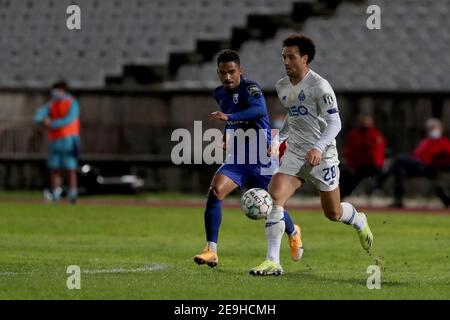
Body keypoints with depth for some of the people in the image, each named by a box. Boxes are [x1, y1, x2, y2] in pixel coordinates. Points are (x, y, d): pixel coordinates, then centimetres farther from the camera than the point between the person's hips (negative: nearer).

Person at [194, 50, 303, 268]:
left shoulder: (249, 87, -13)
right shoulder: (220, 94, 9)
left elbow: (260, 110, -35)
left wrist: (229, 117, -44)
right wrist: (228, 137, 14)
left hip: (261, 158, -5)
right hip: (236, 158, 5)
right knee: (215, 191, -21)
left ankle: (293, 233, 45)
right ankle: (211, 251, -19)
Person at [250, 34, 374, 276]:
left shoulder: (319, 86, -14)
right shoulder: (282, 87, 7)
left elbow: (334, 123, -16)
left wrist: (318, 148, -29)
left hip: (321, 156, -5)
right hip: (294, 155, 5)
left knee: (333, 213, 8)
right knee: (275, 196, -19)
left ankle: (359, 222, 47)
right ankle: (272, 262, -20)